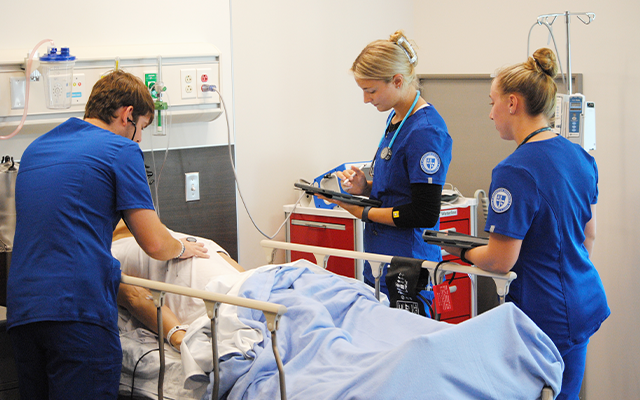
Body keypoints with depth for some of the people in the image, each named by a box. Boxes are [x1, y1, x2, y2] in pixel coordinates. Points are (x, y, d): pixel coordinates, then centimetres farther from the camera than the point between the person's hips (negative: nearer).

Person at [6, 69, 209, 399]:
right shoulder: (121, 150, 0)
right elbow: (155, 244, -4)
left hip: (21, 310, 7)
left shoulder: (35, 149, 22)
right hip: (79, 310, -7)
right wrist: (184, 248, 19)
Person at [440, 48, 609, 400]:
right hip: (586, 302, 9)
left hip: (548, 317, -9)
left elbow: (500, 260, -20)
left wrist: (461, 251, -1)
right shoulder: (579, 156, 5)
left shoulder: (515, 172, -22)